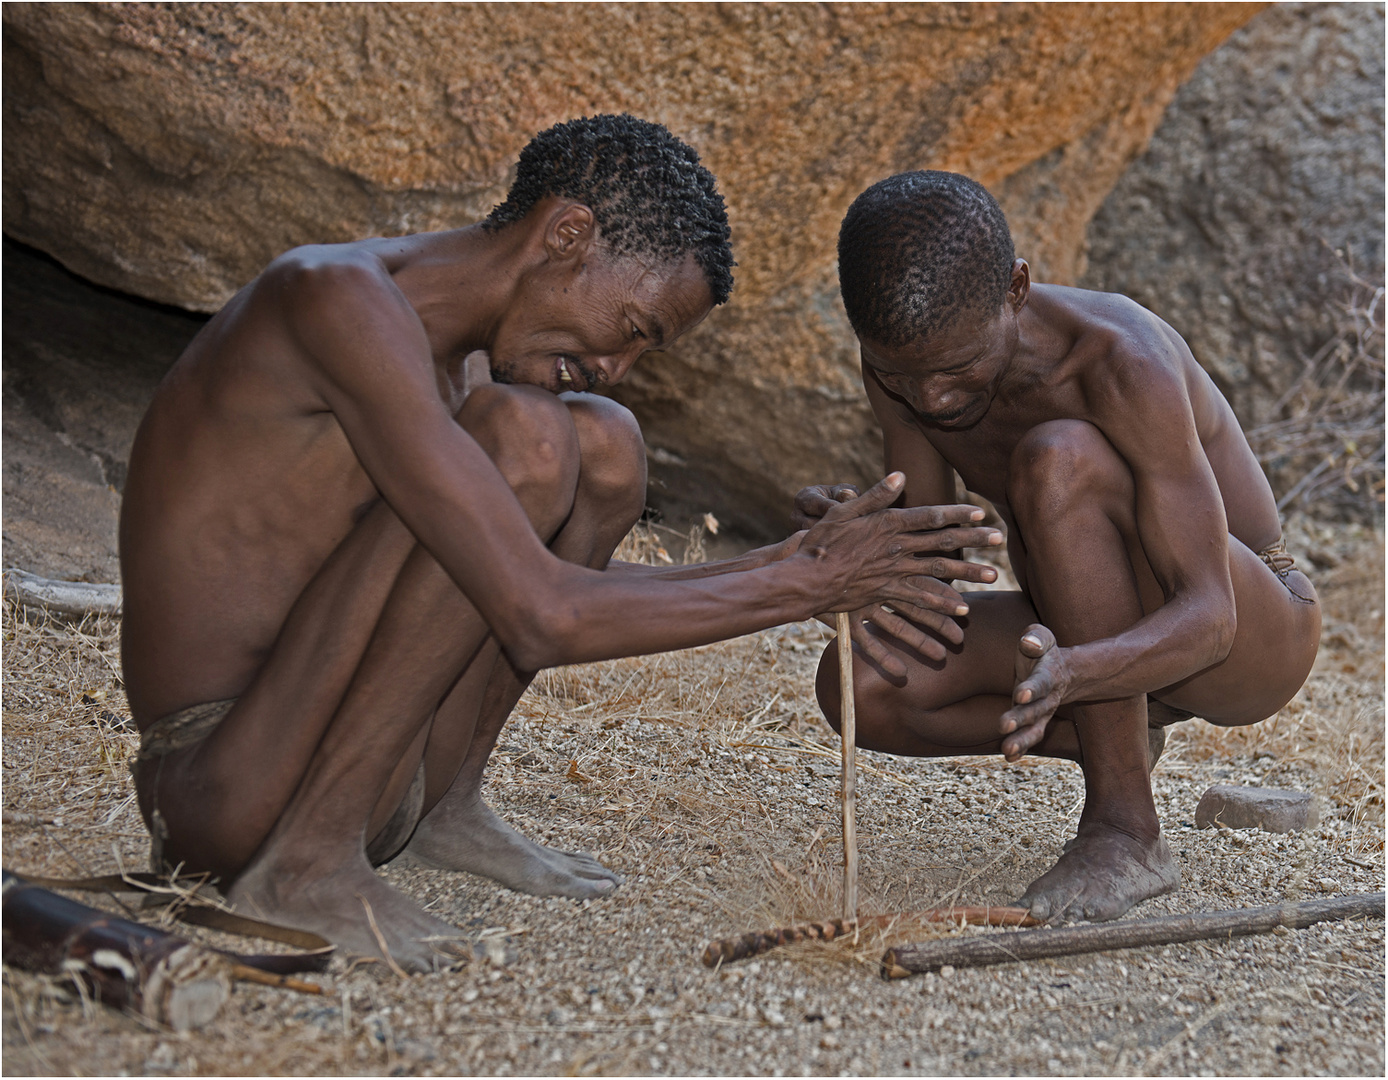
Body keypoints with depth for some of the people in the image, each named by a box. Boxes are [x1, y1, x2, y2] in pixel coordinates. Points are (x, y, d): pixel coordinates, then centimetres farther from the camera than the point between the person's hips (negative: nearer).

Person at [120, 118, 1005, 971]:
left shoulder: (463, 356, 10)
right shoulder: (342, 297, -21)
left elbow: (574, 588, 20)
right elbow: (543, 619, -26)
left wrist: (788, 566, 8)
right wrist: (810, 585, -15)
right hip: (216, 797, -9)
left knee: (601, 444, 3)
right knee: (520, 435, -23)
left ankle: (442, 807, 7)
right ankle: (312, 861, -16)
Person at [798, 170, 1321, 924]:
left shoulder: (1122, 359, -31)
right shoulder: (903, 357, -12)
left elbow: (1207, 620, -33)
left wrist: (1071, 675, -53)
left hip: (1253, 638, -6)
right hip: (1101, 644, 6)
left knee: (1057, 458, -34)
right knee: (858, 684, -21)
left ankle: (1124, 825, -25)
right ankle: (1116, 734, 4)